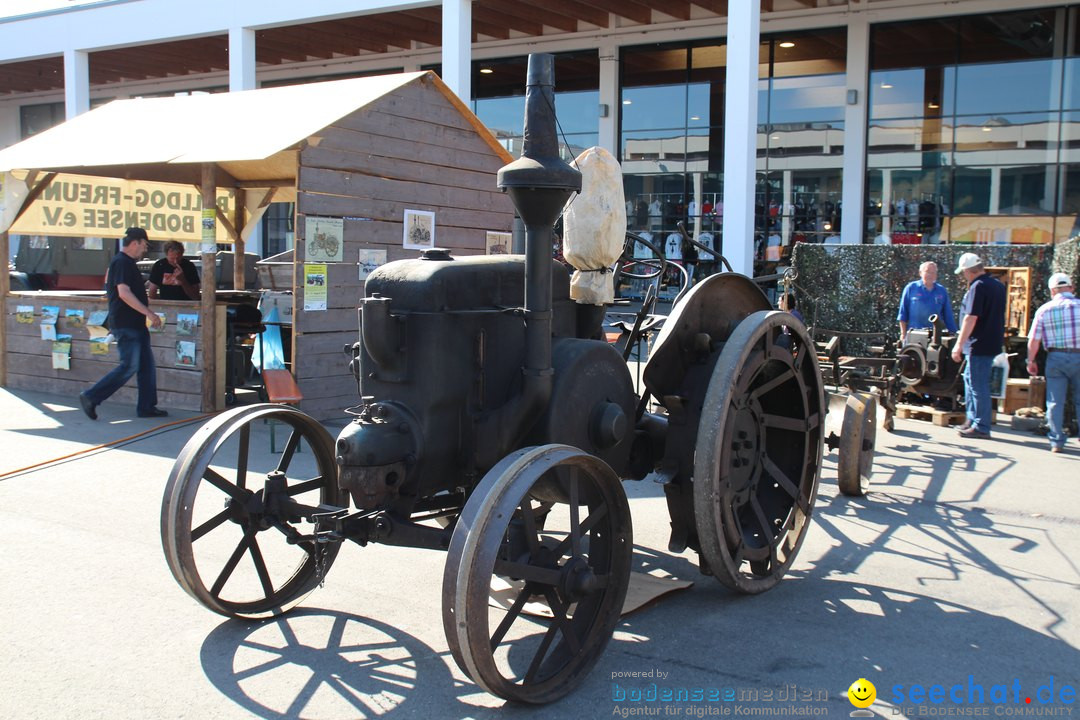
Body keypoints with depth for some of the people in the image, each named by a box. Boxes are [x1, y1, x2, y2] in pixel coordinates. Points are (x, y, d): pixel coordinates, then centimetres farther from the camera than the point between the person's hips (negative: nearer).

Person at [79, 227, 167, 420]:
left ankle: (146, 407, 12)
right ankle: (91, 398, -3)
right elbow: (124, 293, -24)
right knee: (129, 366, -10)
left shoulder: (128, 263, 18)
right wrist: (149, 313, -25)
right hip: (125, 325, -10)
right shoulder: (122, 263, -13)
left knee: (147, 365, 8)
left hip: (135, 324, 11)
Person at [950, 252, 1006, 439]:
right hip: (994, 342, 10)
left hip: (980, 345, -10)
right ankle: (973, 419, 26)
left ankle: (981, 427, 1)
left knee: (978, 385, -4)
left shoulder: (978, 287, -17)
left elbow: (971, 318, -22)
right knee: (970, 377, 21)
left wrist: (959, 344, -19)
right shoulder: (998, 285, 12)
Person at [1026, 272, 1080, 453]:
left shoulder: (1044, 310, 0)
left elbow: (1033, 340, 0)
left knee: (1055, 402, 7)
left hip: (1056, 357, 0)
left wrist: (1030, 361, 12)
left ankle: (1056, 442, 7)